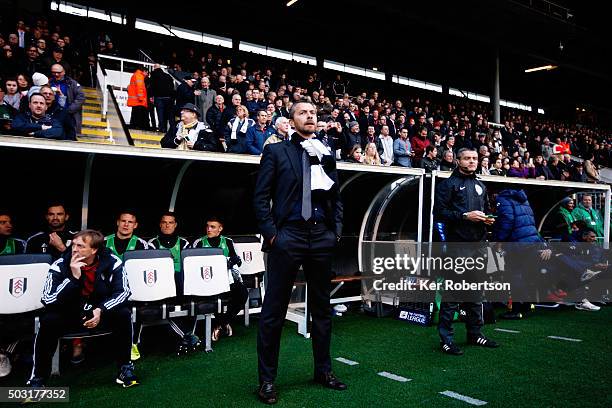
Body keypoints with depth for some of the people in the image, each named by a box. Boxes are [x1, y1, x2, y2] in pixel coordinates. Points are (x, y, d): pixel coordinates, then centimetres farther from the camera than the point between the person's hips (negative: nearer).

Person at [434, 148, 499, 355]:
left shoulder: (481, 186, 20)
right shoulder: (448, 184, -1)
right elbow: (439, 212, -10)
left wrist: (487, 219, 8)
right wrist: (465, 216, -16)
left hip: (478, 244, 7)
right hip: (457, 244, -7)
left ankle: (475, 334, 27)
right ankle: (446, 339, 0)